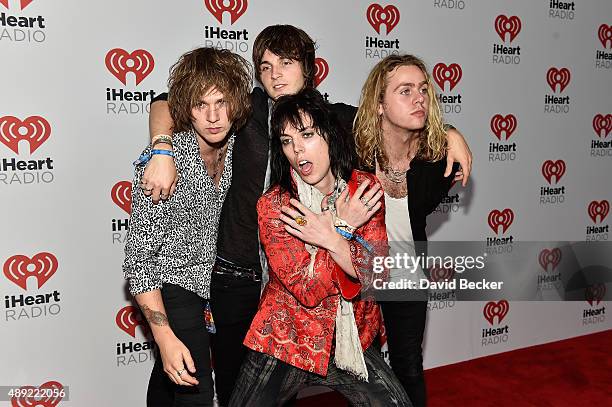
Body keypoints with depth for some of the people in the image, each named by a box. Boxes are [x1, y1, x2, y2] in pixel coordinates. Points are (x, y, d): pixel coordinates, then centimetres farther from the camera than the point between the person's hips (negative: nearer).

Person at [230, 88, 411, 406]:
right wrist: (345, 227, -21)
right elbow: (308, 290, -20)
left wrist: (331, 240, -25)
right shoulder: (273, 205, -15)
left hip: (353, 339, 3)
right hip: (285, 341, -2)